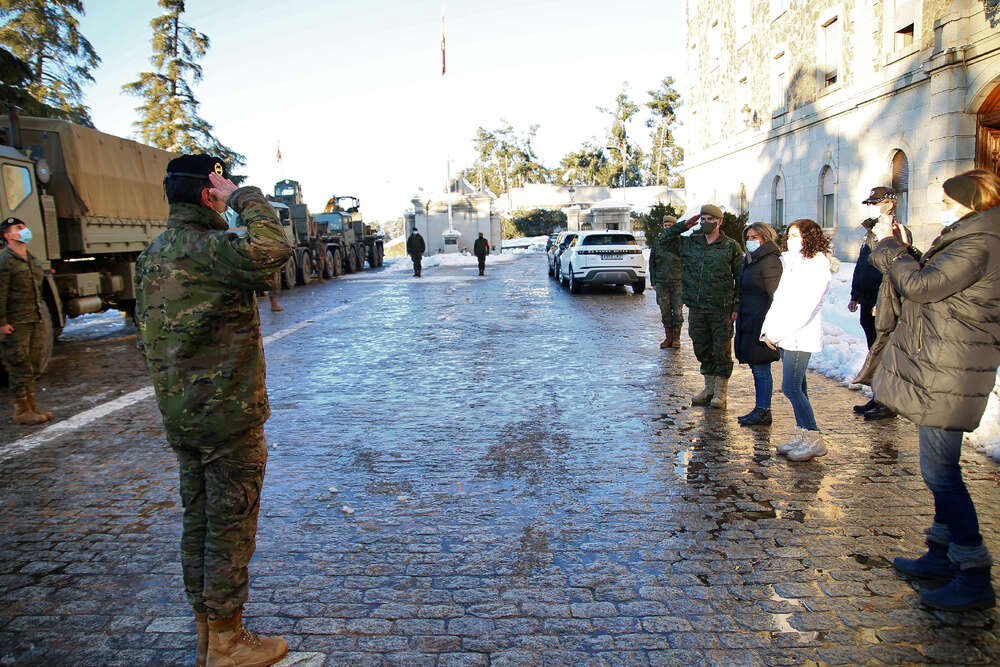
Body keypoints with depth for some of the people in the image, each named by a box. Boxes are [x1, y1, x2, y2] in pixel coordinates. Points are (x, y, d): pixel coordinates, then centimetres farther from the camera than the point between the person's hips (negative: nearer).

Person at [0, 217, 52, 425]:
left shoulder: (32, 259, 15)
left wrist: (40, 312, 20)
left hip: (34, 320, 8)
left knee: (31, 364, 12)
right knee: (20, 367, -4)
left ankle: (31, 406, 20)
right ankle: (21, 411, 3)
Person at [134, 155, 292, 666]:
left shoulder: (152, 254, 10)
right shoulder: (208, 249, -19)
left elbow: (148, 337, 16)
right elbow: (272, 249, -38)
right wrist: (244, 197, -21)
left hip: (179, 414, 9)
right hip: (228, 415, -9)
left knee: (198, 523, 17)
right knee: (230, 528, 4)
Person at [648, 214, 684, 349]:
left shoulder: (680, 241, 0)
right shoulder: (657, 241, 8)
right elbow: (652, 262, 12)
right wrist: (653, 282, 7)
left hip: (677, 282, -2)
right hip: (661, 283, 2)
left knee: (677, 311, 0)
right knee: (665, 311, 5)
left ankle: (676, 338, 11)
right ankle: (668, 337, 15)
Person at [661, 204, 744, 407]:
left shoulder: (731, 246, 1)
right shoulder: (690, 243, 9)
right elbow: (664, 238, 17)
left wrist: (737, 306, -5)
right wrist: (684, 225, 6)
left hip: (721, 308, -4)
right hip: (696, 308, 4)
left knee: (722, 351, 0)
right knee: (702, 349, 11)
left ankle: (721, 391, 11)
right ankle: (709, 387, 24)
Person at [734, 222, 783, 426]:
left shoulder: (770, 262, -13)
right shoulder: (750, 260, 17)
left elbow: (775, 296, -17)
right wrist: (738, 311, 20)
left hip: (761, 323, -10)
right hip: (748, 322, 10)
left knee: (761, 368, -5)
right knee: (756, 367, 13)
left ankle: (763, 411, 3)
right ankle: (761, 409, 21)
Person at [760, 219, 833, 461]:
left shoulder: (816, 267, -10)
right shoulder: (791, 264, 17)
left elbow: (803, 309, -17)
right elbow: (779, 299, 14)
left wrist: (777, 332, -14)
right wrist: (768, 330, 4)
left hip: (801, 337, -8)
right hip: (786, 336, 8)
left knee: (791, 387, -9)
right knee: (797, 387, 11)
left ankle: (814, 438, 1)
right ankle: (803, 437, 19)